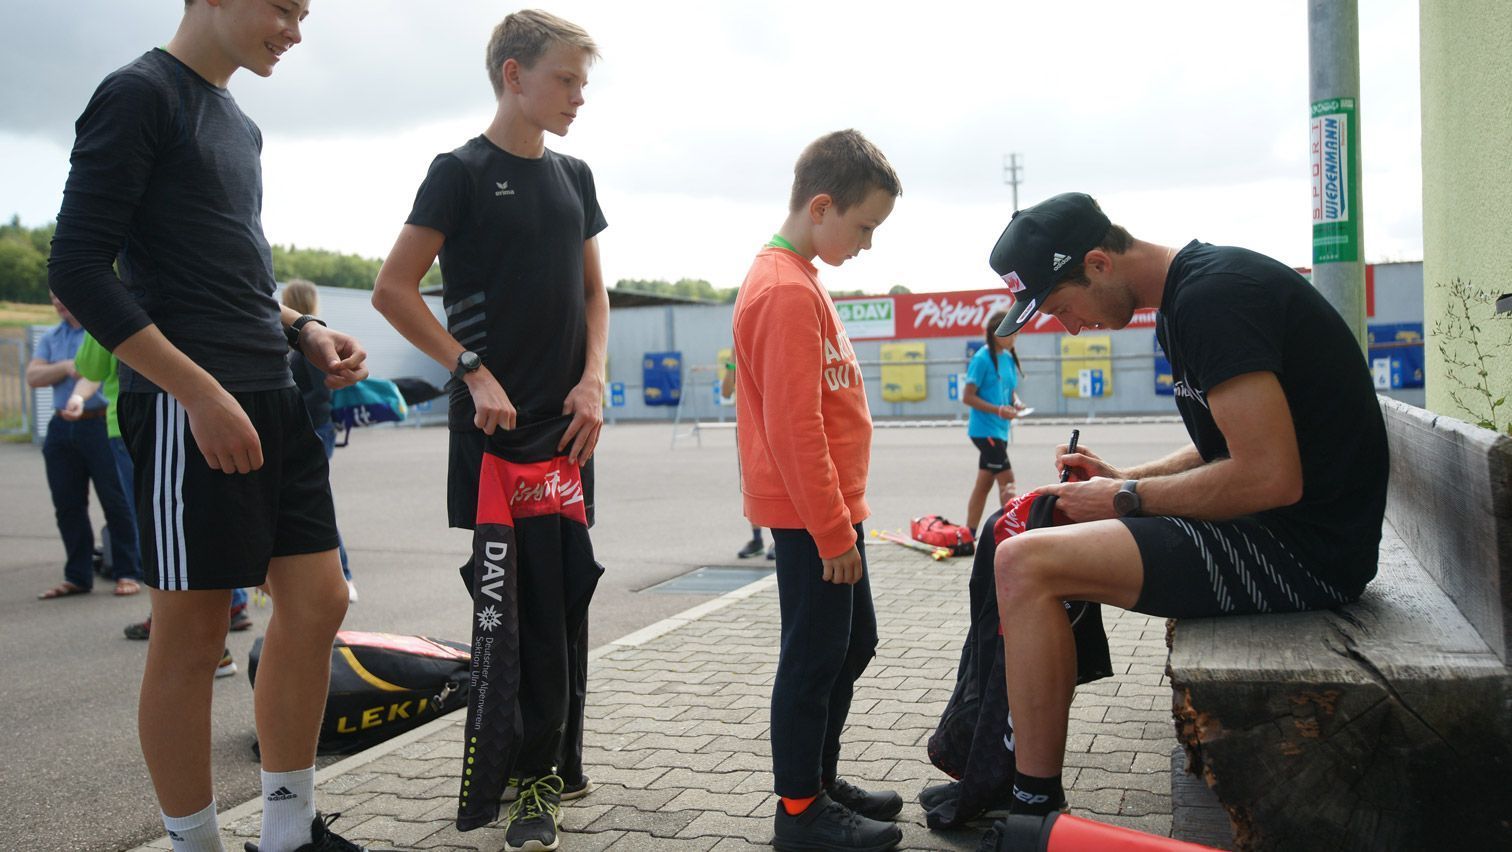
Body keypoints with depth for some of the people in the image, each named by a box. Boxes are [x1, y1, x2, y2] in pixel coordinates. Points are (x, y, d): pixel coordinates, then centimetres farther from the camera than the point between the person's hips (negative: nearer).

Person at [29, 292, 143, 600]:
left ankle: (127, 573, 5)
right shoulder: (51, 338, 16)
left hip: (101, 424, -6)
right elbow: (33, 377, 4)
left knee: (116, 501, -2)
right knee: (68, 505, 8)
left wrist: (81, 398, -32)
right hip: (61, 428, 6)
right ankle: (78, 576, 16)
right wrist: (66, 367, -14)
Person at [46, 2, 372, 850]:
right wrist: (201, 391, -19)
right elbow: (79, 269, -14)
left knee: (317, 603, 8)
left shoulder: (241, 126, 19)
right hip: (188, 405, -8)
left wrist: (301, 329, 8)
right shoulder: (141, 94, -6)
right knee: (193, 635, 0)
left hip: (274, 399, 9)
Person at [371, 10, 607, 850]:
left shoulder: (573, 176, 13)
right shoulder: (462, 170, -4)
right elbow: (394, 289, -7)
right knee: (513, 598, -3)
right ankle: (535, 777, 9)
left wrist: (593, 379, 0)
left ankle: (561, 761, 22)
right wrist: (475, 372, -11)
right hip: (495, 423, -5)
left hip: (568, 423, 6)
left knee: (565, 594, 10)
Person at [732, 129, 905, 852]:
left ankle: (821, 782, 32)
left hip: (829, 509, 10)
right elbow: (793, 427, -23)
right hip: (812, 516, -10)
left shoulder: (794, 279, 14)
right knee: (814, 656, 1)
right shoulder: (787, 290, -19)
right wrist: (833, 531, -19)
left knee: (854, 643, 19)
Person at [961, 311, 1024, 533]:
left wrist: (1015, 402, -2)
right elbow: (968, 397, -15)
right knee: (1006, 479, -9)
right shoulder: (982, 359, -13)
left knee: (984, 483, 11)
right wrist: (998, 410, -22)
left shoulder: (1009, 358, 10)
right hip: (984, 429, -8)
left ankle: (969, 535, 18)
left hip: (1000, 430, 8)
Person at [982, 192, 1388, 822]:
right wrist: (1124, 477, 9)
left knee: (1024, 565, -18)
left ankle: (1035, 812, -6)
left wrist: (1127, 498, -13)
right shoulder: (1198, 286, 12)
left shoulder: (1209, 297, -20)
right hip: (1283, 532, 11)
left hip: (1303, 544, -11)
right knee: (1026, 528, 15)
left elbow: (1271, 477, -26)